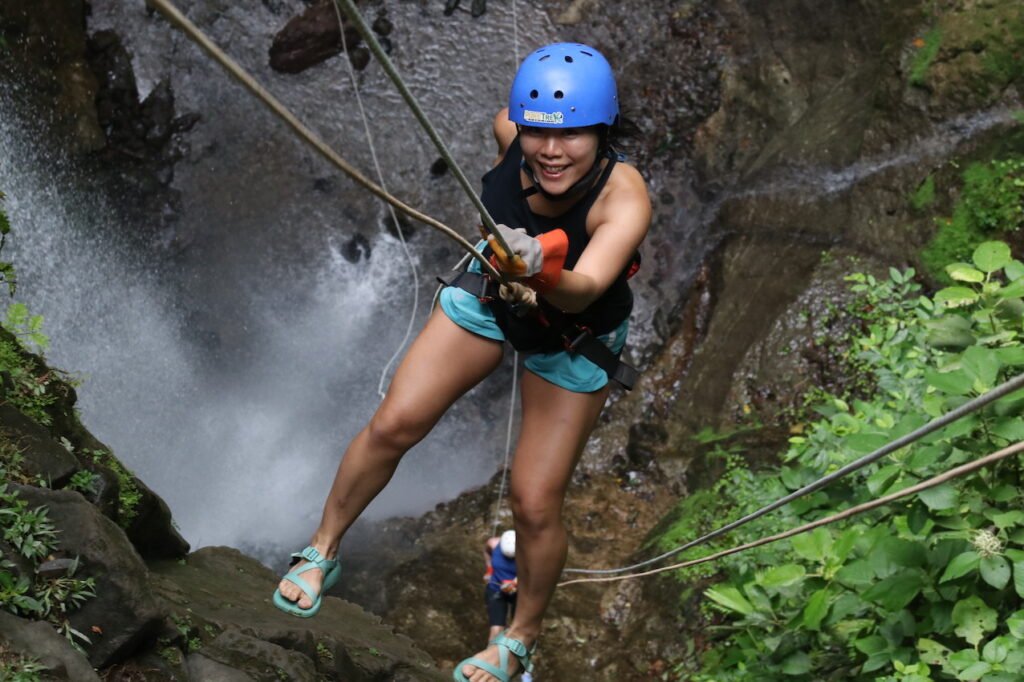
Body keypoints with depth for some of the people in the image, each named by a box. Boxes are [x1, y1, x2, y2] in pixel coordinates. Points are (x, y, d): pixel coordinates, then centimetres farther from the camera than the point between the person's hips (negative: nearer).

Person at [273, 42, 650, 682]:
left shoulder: (625, 200, -38)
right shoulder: (510, 129, -27)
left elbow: (581, 293, -54)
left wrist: (544, 270, -77)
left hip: (573, 339, -3)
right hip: (486, 296, 3)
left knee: (535, 503, -3)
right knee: (393, 425, -2)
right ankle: (322, 551, 23)